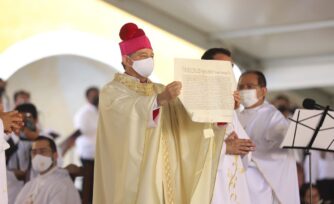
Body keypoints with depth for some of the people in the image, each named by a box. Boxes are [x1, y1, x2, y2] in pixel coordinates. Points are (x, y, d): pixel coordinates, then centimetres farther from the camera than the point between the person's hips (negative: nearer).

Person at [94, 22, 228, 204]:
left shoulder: (160, 90, 16)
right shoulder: (112, 91, -2)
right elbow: (129, 111, -24)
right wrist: (159, 99, -40)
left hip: (161, 173, 6)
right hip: (131, 173, -5)